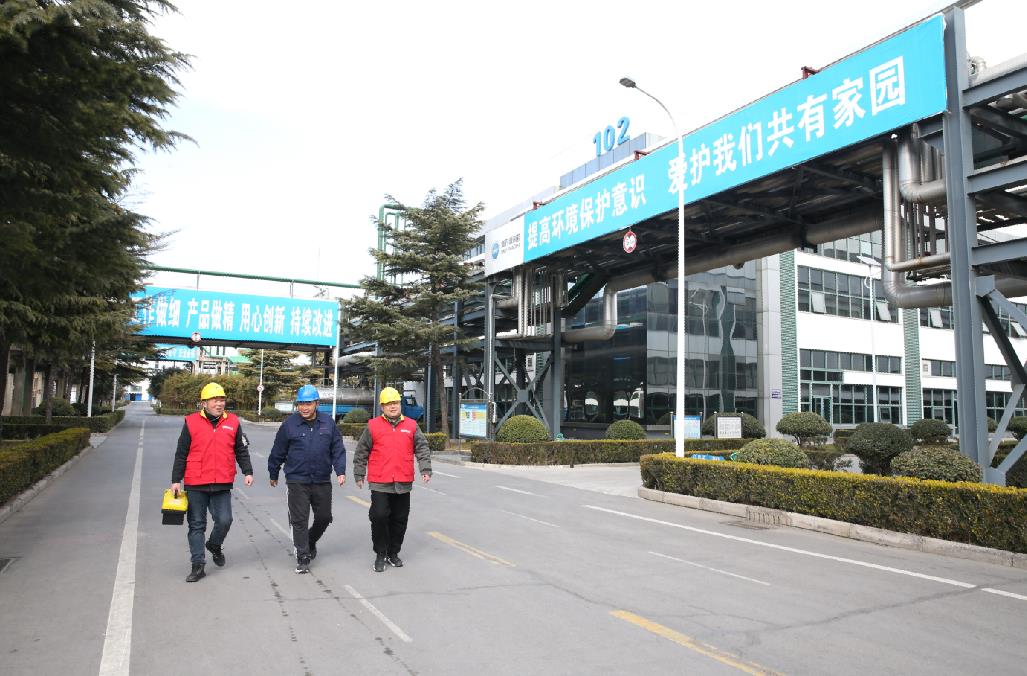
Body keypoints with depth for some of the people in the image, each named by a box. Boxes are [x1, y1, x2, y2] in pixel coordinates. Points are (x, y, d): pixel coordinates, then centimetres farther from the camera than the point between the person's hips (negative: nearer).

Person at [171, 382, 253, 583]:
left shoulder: (233, 422, 5)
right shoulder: (191, 422, 0)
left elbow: (241, 450, 11)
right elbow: (181, 454, 4)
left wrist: (248, 472, 2)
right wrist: (176, 480, 2)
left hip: (222, 484, 1)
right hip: (195, 485, -1)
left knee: (224, 520, -4)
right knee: (197, 525, 6)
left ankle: (215, 546, 28)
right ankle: (198, 565, 15)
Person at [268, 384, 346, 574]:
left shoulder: (328, 422, 1)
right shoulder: (289, 424, -4)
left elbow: (338, 449, 4)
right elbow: (278, 452, 5)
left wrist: (340, 471, -4)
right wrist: (273, 474, 12)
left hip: (322, 481, 2)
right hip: (297, 481, -2)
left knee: (324, 517, 12)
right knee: (299, 520, 0)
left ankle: (310, 541, 41)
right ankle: (302, 557, 12)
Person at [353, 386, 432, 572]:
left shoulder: (411, 426, 8)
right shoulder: (373, 426, 3)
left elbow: (422, 448, 9)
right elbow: (361, 452, 8)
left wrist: (426, 469, -2)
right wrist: (359, 475, 7)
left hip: (403, 483, 2)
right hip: (379, 483, -2)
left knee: (399, 519, 9)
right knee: (379, 516, -7)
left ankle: (393, 553, 27)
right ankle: (380, 555, 11)